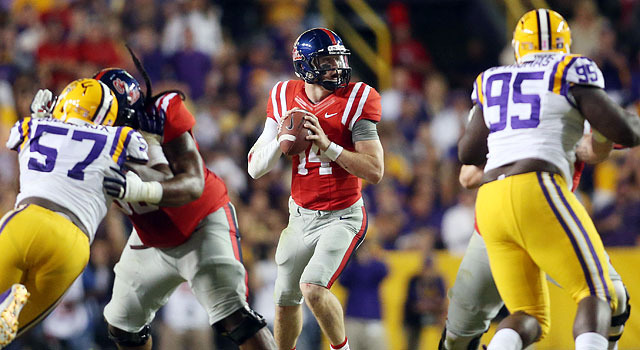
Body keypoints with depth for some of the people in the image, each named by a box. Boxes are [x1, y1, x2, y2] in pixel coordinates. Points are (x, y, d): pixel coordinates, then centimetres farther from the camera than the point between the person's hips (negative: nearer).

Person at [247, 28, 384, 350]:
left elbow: (375, 171, -18)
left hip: (342, 217, -5)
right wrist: (281, 139, -19)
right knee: (286, 299, 14)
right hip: (301, 217, 5)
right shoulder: (285, 98, -1)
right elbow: (255, 169, 0)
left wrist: (328, 145, -27)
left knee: (313, 287, -23)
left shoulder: (356, 100, -13)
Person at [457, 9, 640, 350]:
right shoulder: (570, 74, 7)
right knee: (597, 295, 4)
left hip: (491, 206, 5)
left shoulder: (493, 82, 22)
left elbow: (468, 153, 30)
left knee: (528, 320, 13)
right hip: (538, 196, -5)